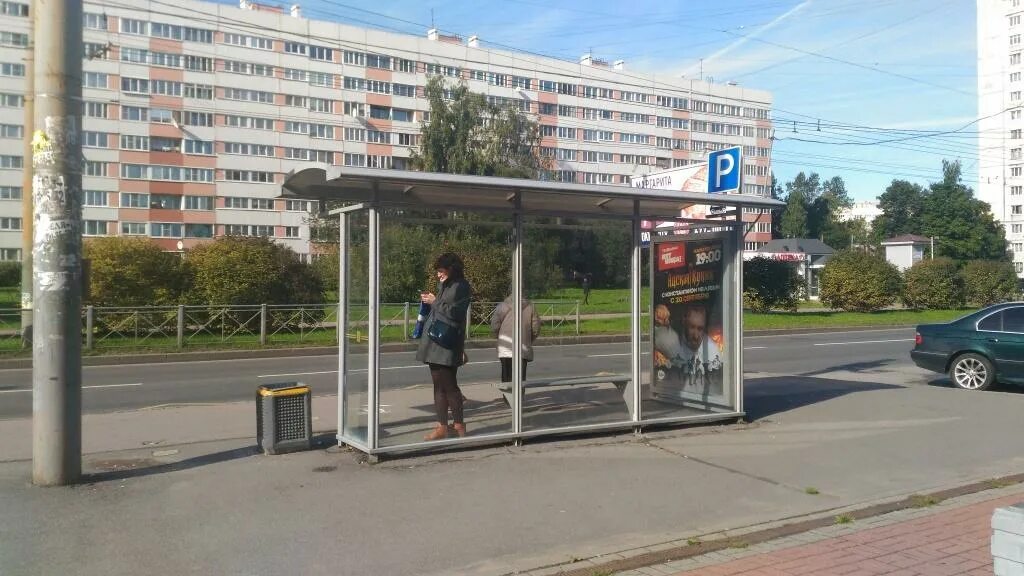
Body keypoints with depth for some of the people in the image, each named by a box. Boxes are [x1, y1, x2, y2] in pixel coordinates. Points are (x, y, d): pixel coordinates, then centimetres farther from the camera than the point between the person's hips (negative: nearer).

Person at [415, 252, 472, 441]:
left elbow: (453, 312, -17)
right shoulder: (444, 286, 18)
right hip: (437, 342, 9)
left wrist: (434, 302, -6)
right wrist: (429, 301, 7)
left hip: (447, 344, -9)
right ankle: (442, 426, 14)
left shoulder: (460, 287, -9)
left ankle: (459, 424, 7)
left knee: (448, 384, -4)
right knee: (440, 385, 9)